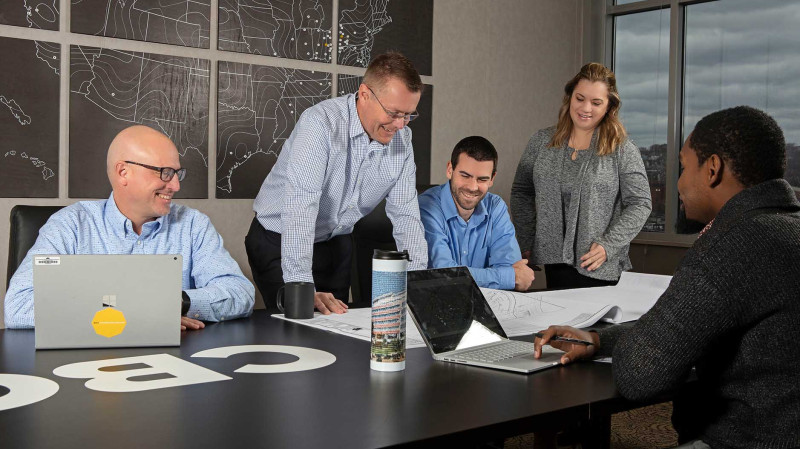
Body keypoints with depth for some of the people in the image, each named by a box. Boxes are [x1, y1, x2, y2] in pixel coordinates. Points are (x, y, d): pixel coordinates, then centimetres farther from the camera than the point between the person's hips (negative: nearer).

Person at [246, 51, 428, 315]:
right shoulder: (321, 124, -26)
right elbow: (300, 207, -34)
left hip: (337, 243, 6)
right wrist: (303, 290, -40)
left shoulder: (401, 139, -6)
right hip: (279, 241, -5)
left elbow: (406, 215, -2)